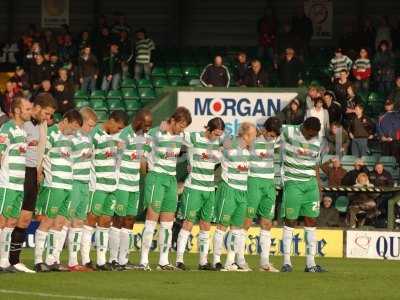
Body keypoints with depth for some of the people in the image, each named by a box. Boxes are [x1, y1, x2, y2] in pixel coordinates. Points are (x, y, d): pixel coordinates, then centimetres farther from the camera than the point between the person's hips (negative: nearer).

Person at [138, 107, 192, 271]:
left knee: (168, 223, 6)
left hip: (171, 179, 7)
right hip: (156, 177, -7)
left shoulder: (180, 136, 7)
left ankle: (164, 260, 11)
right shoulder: (155, 133, -11)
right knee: (152, 220, -10)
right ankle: (144, 261, -8)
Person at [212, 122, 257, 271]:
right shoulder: (229, 146, -11)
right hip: (228, 190, -7)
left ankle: (231, 261, 12)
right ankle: (216, 260, 1)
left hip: (243, 192, 7)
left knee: (237, 227, 7)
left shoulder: (248, 149, 7)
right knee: (222, 225, -4)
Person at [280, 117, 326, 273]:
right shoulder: (288, 132, -7)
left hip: (311, 184, 5)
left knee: (311, 221, 2)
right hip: (293, 183, -5)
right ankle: (286, 261, 5)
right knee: (290, 221, -3)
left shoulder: (317, 142, 7)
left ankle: (310, 263, 5)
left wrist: (319, 188, 14)